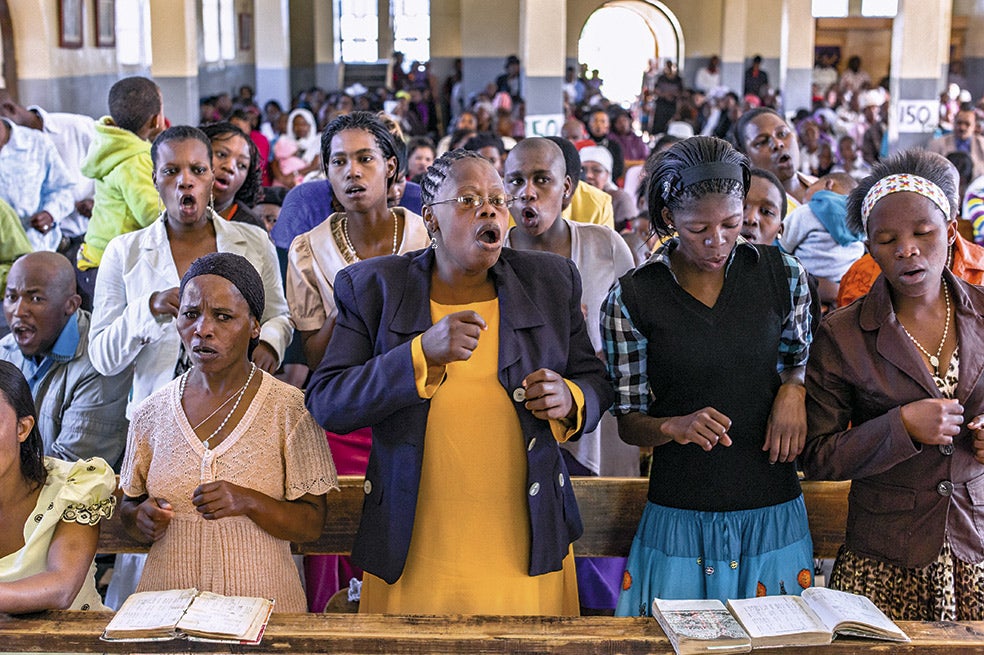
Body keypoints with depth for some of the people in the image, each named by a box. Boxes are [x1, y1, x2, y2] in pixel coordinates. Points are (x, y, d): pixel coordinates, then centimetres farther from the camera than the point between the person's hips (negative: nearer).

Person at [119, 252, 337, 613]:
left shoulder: (290, 409, -1)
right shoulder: (151, 414, 8)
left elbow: (311, 524, -1)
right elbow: (128, 506, 17)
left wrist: (248, 502, -16)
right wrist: (142, 518, -4)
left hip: (261, 599, -2)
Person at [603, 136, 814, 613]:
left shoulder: (783, 275, -1)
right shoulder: (631, 299, -6)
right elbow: (629, 423, -1)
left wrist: (793, 390, -6)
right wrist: (673, 426, -22)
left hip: (772, 515, 2)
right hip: (678, 518, -1)